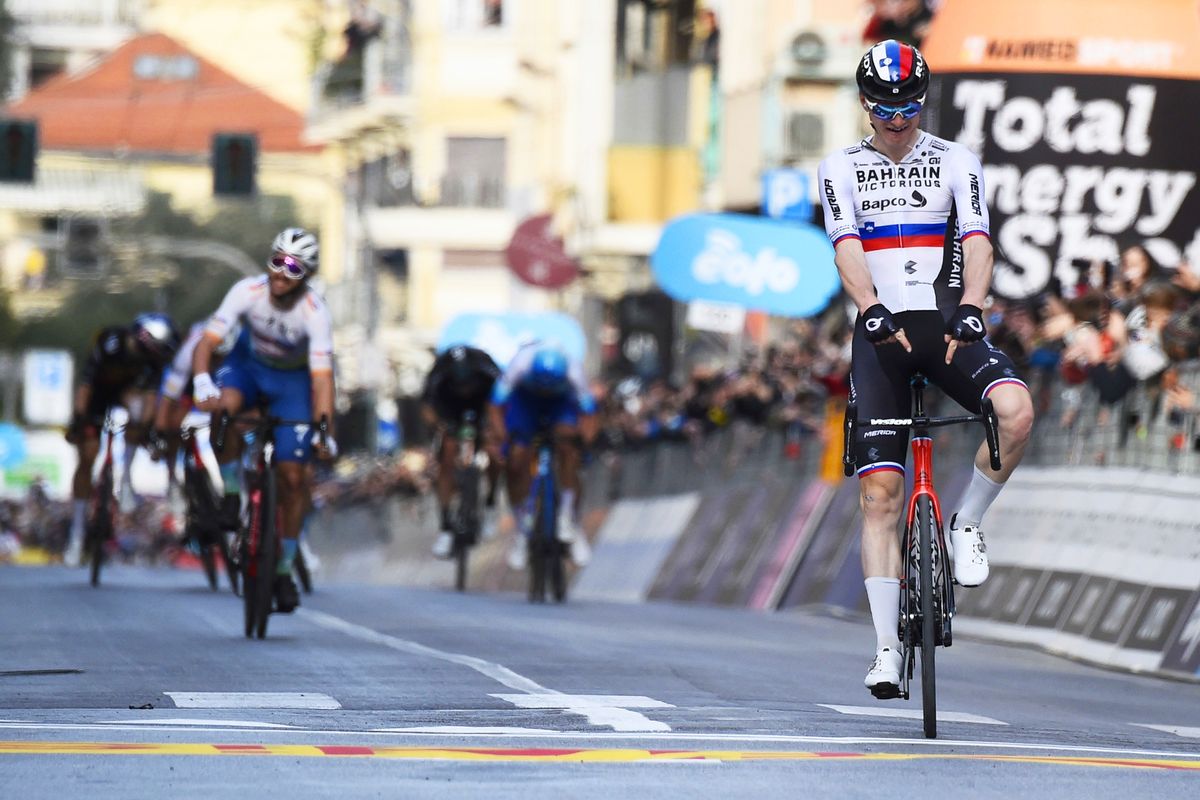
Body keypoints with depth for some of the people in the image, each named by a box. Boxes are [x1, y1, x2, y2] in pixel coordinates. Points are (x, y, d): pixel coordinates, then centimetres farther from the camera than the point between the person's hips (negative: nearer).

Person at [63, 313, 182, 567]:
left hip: (125, 390, 3)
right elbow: (85, 384, -31)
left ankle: (125, 479, -22)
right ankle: (76, 533, 4)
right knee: (87, 458, -6)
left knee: (136, 401, -33)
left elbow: (150, 391, -19)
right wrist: (79, 419, -37)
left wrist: (144, 425, -28)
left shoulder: (154, 355, -24)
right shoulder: (109, 344, -35)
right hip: (97, 393, -3)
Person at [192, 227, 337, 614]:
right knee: (224, 405, -36)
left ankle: (284, 569, 9)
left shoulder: (315, 312, -29)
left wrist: (324, 429, -46)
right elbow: (207, 340, -30)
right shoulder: (248, 291, -26)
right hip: (249, 364, 1)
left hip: (294, 379, -1)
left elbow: (322, 376, -34)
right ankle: (230, 494, -14)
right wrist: (202, 381, -50)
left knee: (292, 476, -8)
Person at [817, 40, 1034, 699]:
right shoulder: (842, 169, 9)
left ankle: (967, 523, -4)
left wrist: (970, 309, -27)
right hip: (881, 331, 0)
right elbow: (847, 249, -7)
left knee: (1016, 412, -31)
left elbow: (976, 241, -7)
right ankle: (887, 647, -7)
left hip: (947, 324, 0)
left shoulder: (956, 162, 8)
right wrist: (874, 311, -27)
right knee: (880, 491, -8)